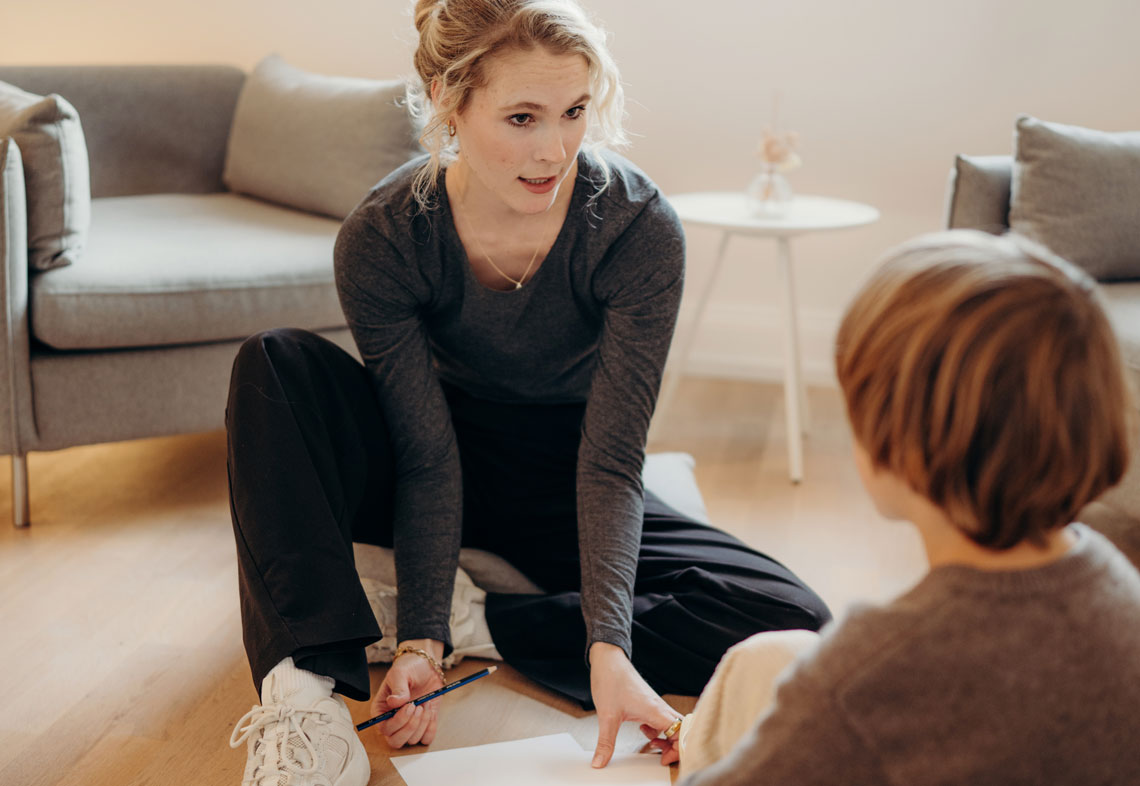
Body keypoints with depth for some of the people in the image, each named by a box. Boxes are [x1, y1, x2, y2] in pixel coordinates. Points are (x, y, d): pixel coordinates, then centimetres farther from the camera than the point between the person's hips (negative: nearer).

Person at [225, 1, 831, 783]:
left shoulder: (639, 227, -25)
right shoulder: (381, 238, -22)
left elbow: (610, 459, -25)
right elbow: (428, 458, -20)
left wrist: (608, 644, -37)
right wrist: (419, 638, -30)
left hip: (564, 482, 0)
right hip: (457, 460, 0)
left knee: (795, 624, -21)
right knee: (275, 362, -26)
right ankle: (308, 690, -35)